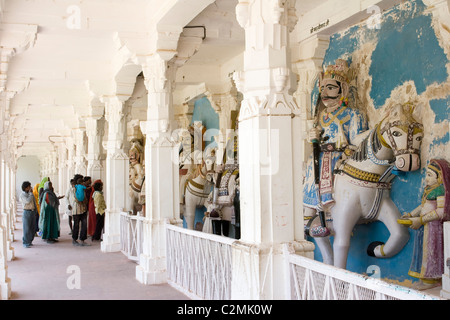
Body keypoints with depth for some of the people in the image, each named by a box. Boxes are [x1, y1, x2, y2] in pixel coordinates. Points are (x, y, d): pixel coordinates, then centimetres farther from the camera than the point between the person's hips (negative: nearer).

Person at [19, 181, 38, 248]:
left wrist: (36, 210, 13)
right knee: (26, 228, -5)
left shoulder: (30, 193, 13)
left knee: (33, 228, 8)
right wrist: (31, 193, -13)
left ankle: (29, 241, 20)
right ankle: (25, 243, 3)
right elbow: (28, 201, -23)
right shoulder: (22, 195, -7)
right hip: (27, 212, -6)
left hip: (33, 212, 6)